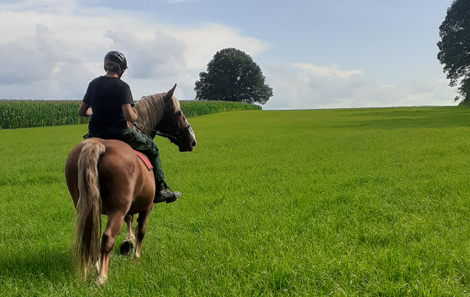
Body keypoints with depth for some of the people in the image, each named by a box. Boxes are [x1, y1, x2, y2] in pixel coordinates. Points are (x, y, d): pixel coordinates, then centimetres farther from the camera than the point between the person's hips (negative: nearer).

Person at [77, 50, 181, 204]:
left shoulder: (94, 84, 6)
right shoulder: (122, 86, -12)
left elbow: (81, 112, 9)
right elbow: (128, 116, -23)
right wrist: (135, 116, 0)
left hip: (95, 133, 6)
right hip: (118, 132, -5)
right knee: (151, 147, 13)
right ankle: (160, 190, 11)